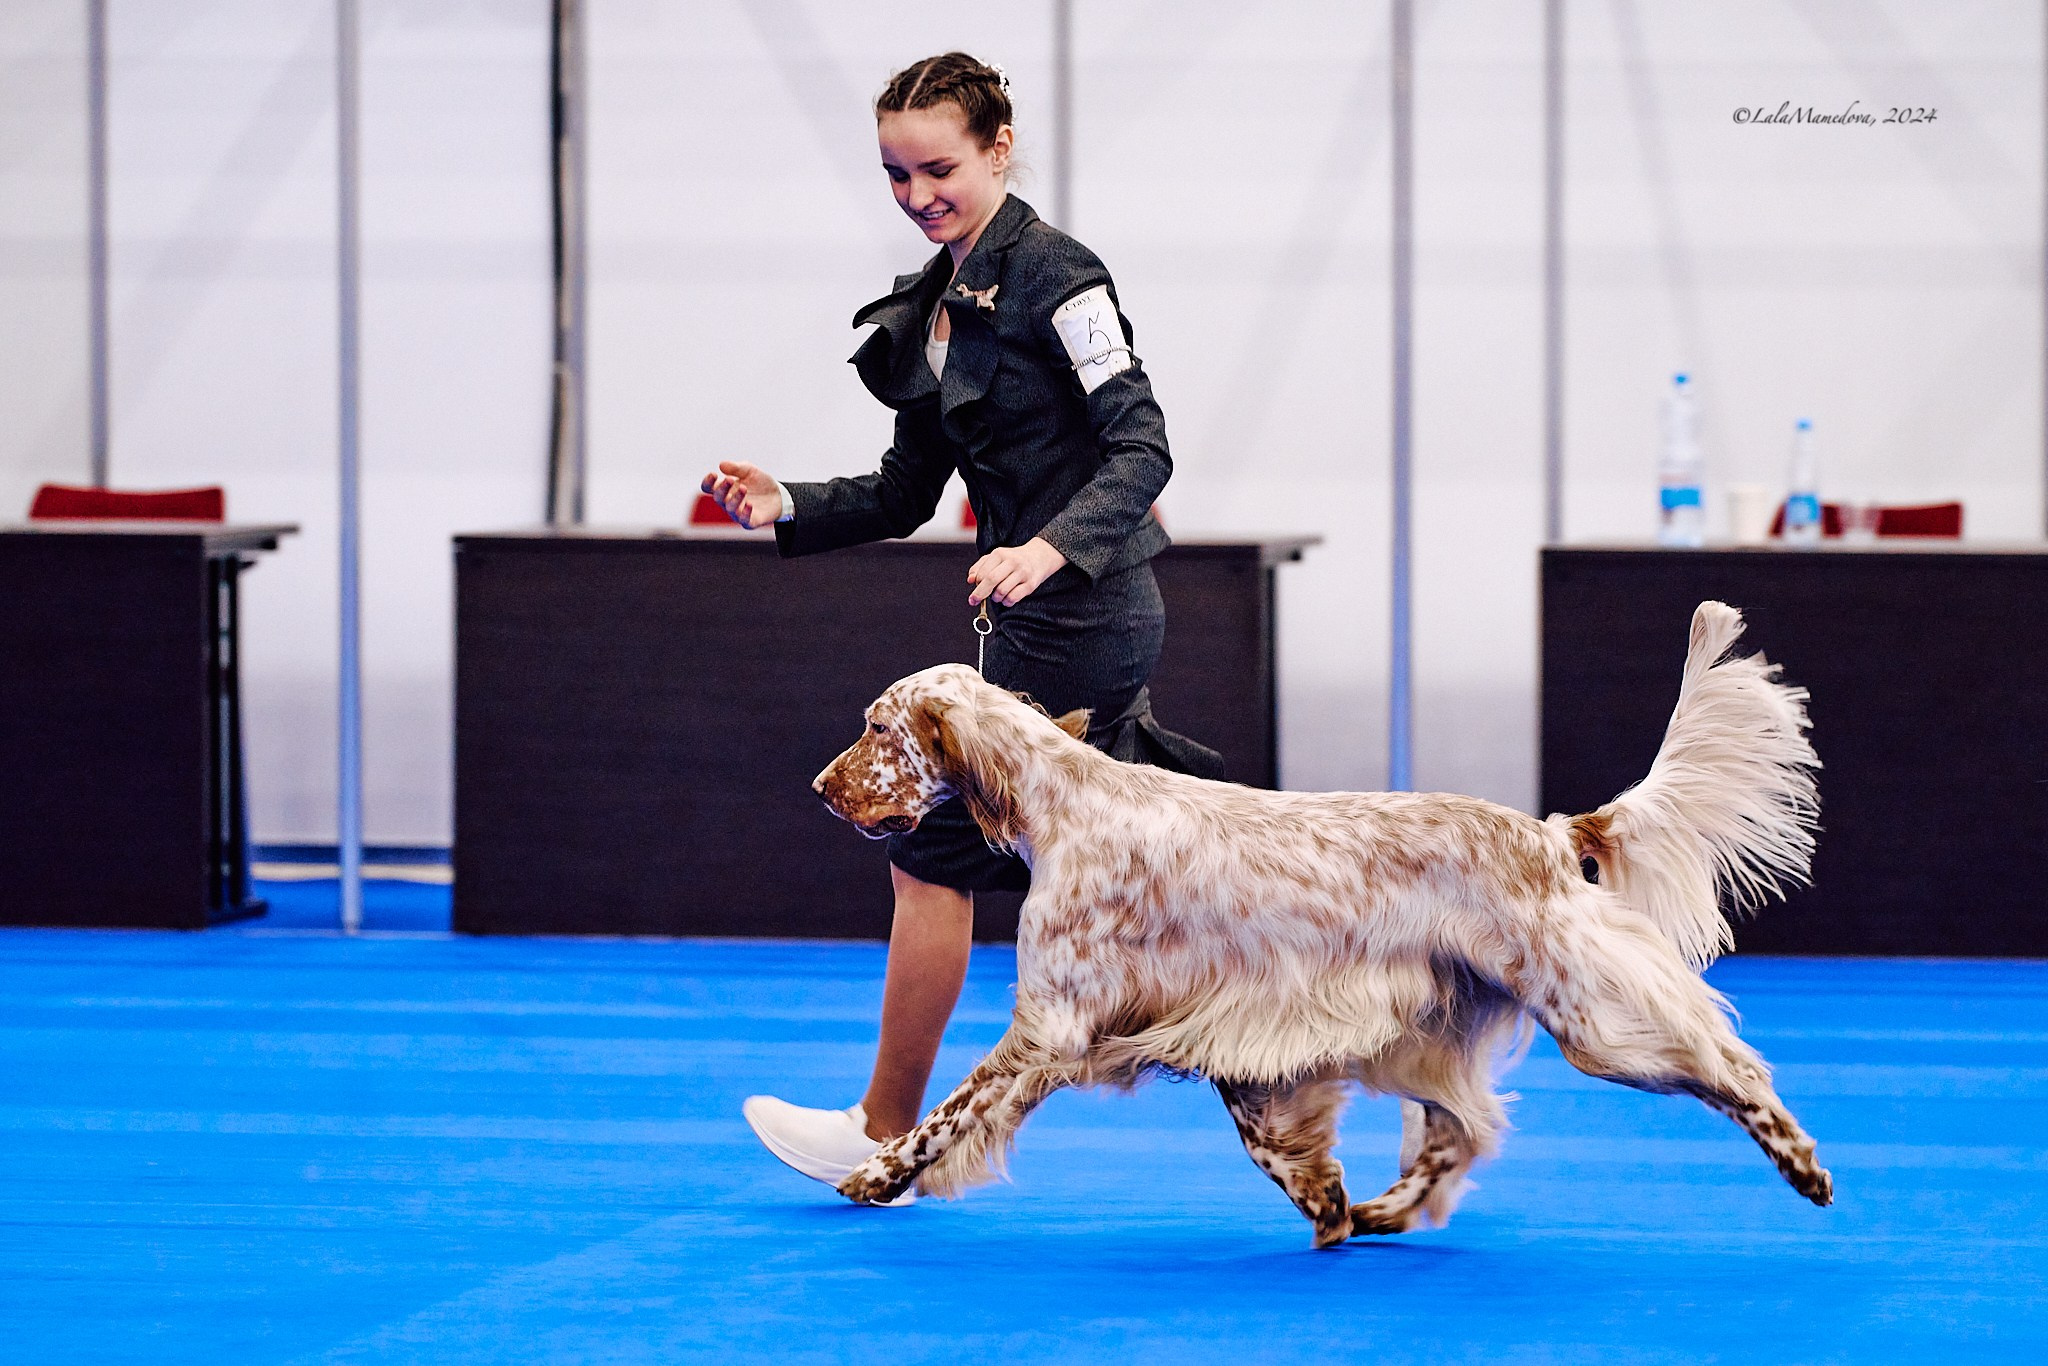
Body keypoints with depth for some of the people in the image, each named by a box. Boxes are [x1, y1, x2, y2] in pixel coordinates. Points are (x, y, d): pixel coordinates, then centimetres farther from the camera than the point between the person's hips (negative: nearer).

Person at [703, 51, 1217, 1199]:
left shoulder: (1052, 275, -13)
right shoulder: (935, 306, 14)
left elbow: (1142, 448, -19)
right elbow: (906, 498, 16)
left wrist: (1052, 546, -33)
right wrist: (785, 508, 0)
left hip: (1080, 619, -9)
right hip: (1062, 624, 9)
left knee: (937, 853, -3)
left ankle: (887, 1134, 8)